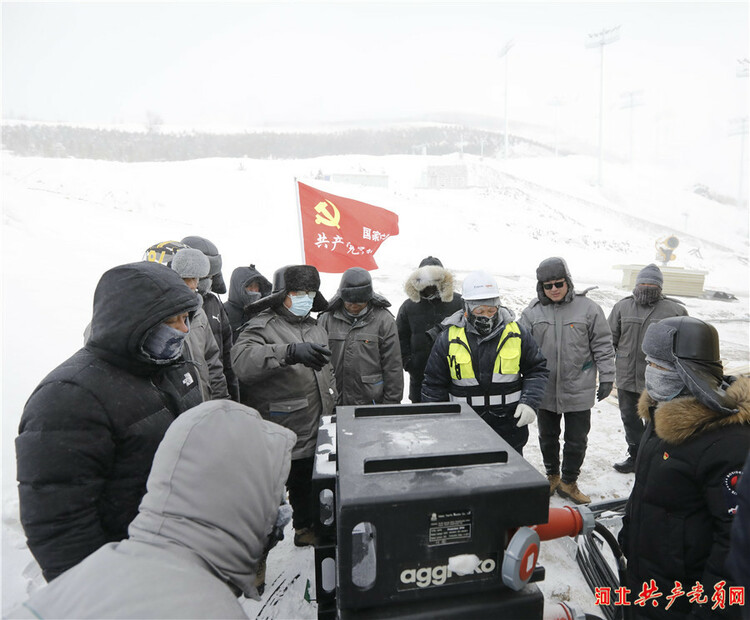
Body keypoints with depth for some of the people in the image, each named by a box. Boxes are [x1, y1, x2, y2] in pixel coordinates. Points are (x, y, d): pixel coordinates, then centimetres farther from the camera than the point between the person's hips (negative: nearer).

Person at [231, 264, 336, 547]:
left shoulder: (315, 327, 12)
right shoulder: (263, 325, -12)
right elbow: (242, 359, -33)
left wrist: (332, 406, 22)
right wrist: (291, 352, -45)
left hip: (316, 431, 7)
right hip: (280, 437, -7)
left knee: (307, 482, 22)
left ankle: (306, 528, 44)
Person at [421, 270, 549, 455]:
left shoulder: (517, 334, -2)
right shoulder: (448, 339, -5)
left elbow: (537, 370, 8)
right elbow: (434, 385, 2)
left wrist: (529, 402, -8)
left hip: (510, 428, 1)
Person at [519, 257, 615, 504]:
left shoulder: (588, 309, -5)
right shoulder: (532, 312, -2)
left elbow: (603, 346, 1)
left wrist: (606, 377, 0)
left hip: (579, 391, -1)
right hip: (545, 390, 2)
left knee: (577, 440, 11)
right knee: (547, 437, 18)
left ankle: (569, 482, 31)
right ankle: (552, 476, 40)